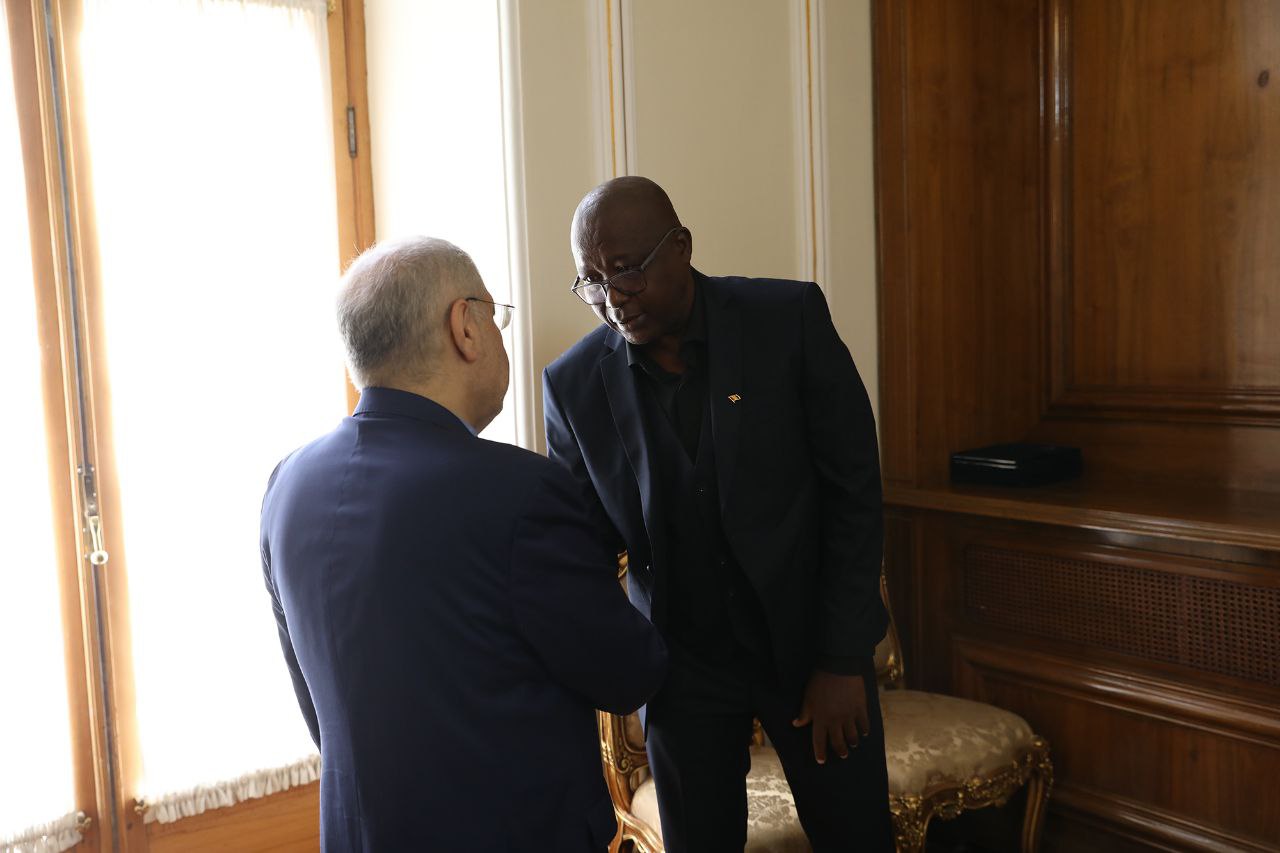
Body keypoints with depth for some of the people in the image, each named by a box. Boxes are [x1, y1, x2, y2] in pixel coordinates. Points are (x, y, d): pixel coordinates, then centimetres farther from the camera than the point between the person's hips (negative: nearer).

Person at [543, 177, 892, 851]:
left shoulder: (789, 318, -12)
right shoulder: (573, 382, -7)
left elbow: (854, 487, -8)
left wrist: (844, 661, -9)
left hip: (811, 644, -1)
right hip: (682, 663, 1)